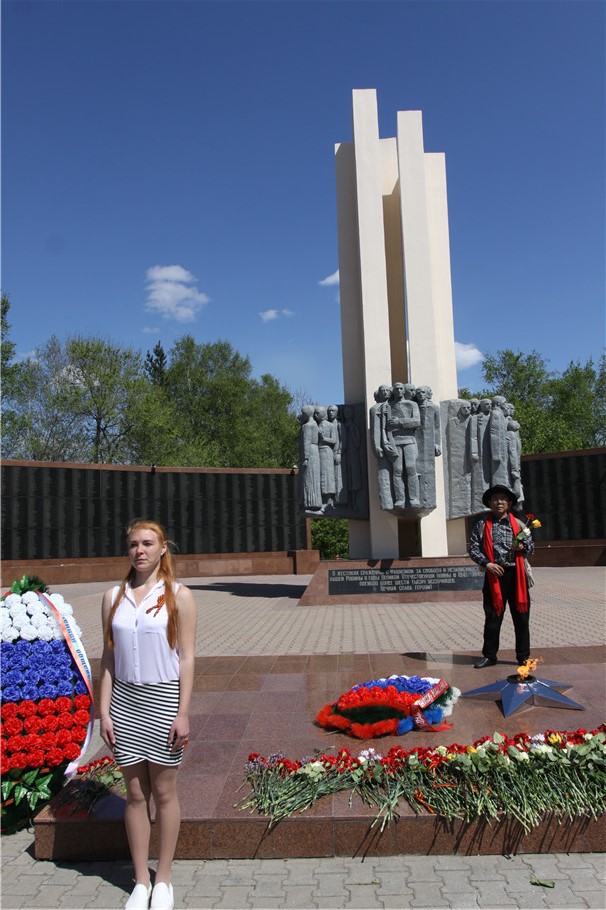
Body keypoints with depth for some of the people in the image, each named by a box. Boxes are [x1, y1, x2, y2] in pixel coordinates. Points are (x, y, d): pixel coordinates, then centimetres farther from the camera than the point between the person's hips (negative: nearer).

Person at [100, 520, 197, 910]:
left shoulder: (179, 596, -6)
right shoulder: (113, 597, 4)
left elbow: (187, 658, -6)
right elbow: (109, 658, 7)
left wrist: (183, 713, -9)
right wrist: (105, 711, 3)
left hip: (164, 700, -2)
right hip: (125, 701, 3)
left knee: (164, 792, 9)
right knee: (135, 794, 11)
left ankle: (164, 878, 27)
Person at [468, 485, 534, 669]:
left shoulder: (518, 524, 10)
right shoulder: (482, 524, 5)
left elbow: (531, 548, 14)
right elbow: (473, 548, 1)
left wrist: (522, 547, -9)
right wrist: (486, 563, -13)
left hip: (516, 575, 1)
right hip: (494, 575, -1)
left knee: (521, 617, 6)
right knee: (492, 617, 4)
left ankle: (523, 656, 18)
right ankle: (489, 656, 15)